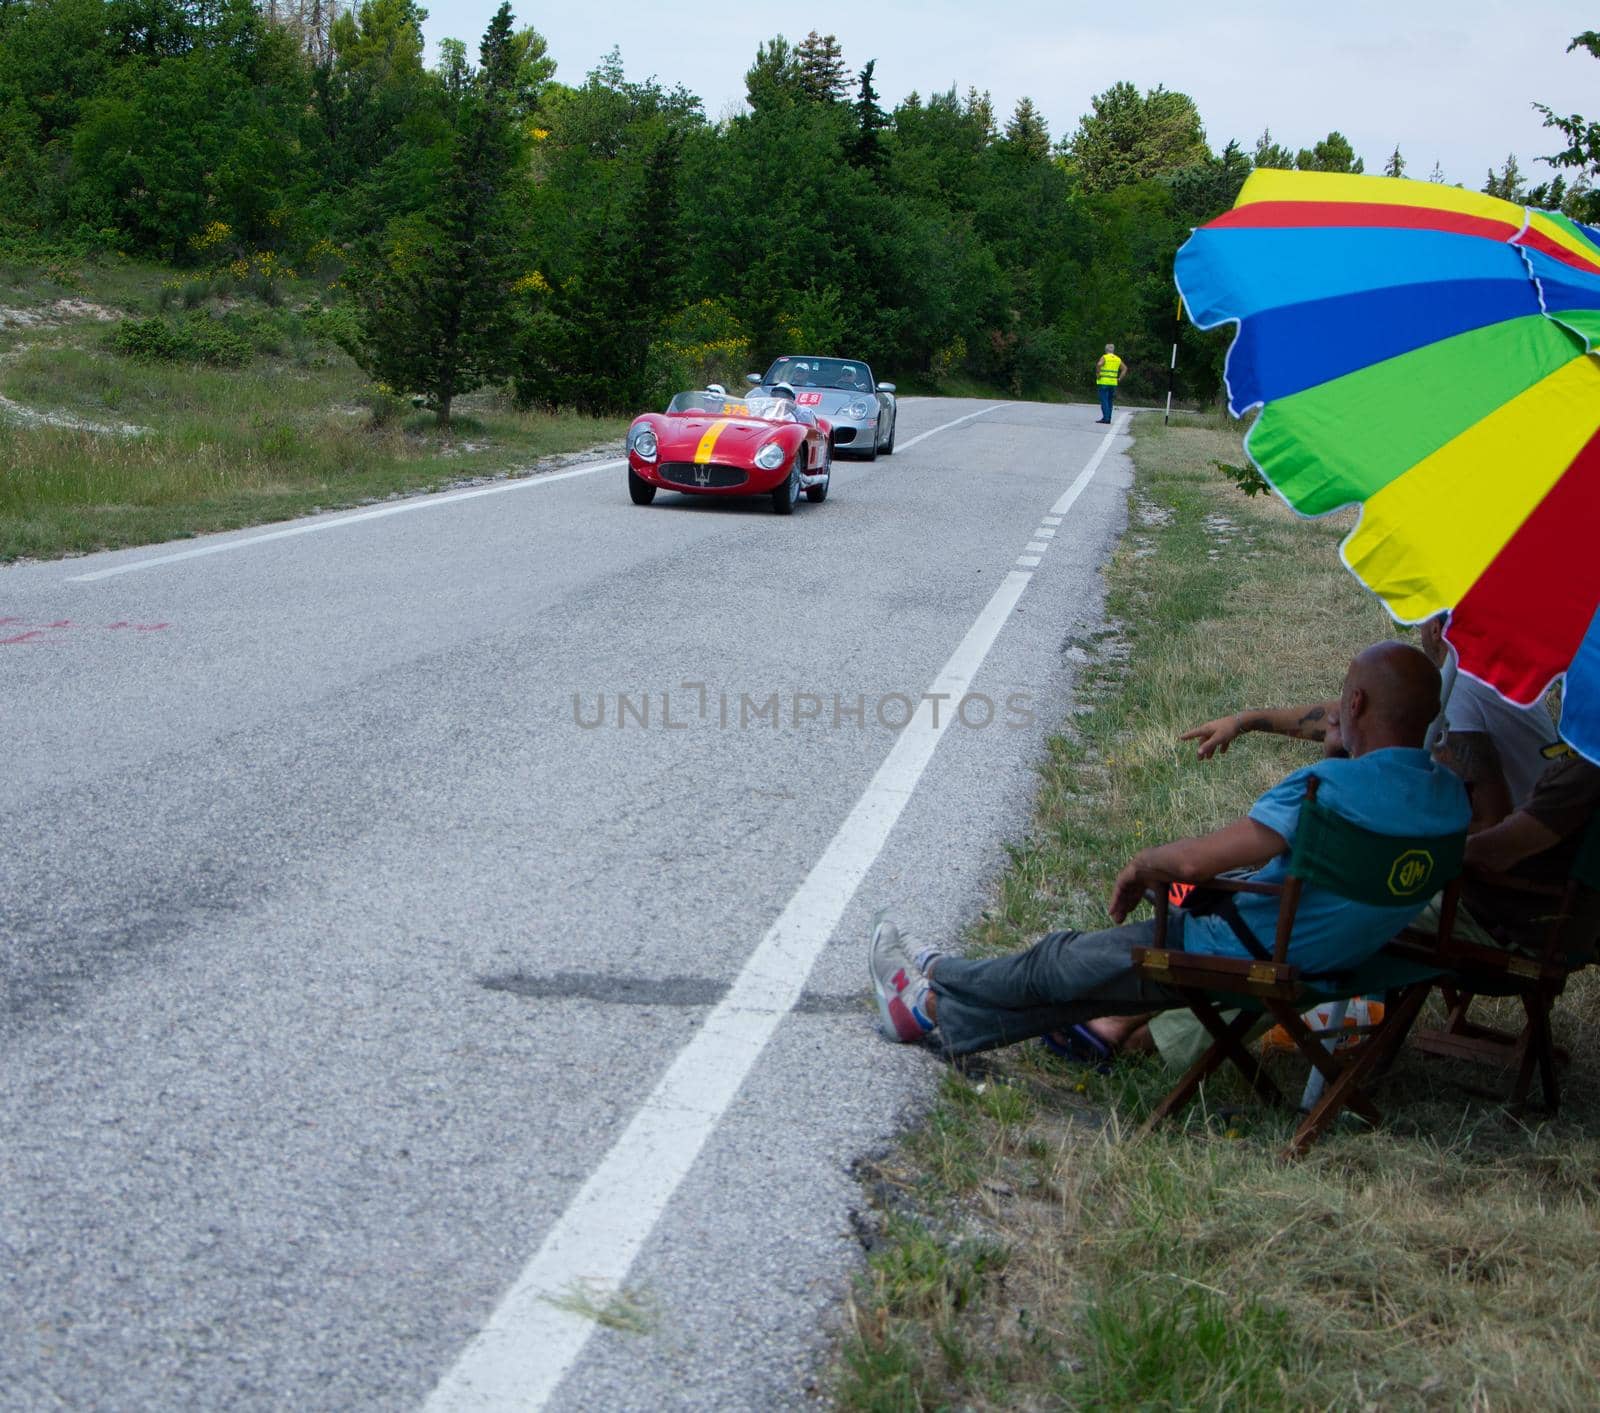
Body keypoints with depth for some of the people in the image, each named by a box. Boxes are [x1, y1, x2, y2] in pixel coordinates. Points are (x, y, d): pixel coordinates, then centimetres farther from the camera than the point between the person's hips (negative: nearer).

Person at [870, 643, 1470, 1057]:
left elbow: (1194, 860, -34)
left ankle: (928, 1004, 33)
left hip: (1238, 963, -7)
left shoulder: (1332, 786, -31)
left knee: (1060, 960, 14)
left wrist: (1139, 867, -12)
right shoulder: (1450, 795, -6)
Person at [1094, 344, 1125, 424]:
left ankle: (1105, 418, -13)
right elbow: (1125, 368, 7)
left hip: (1103, 382, -5)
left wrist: (1098, 374, -12)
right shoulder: (1118, 359, 11)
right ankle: (1108, 418, 10)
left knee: (1104, 401, -5)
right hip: (1113, 383, 5)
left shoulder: (1104, 357, -4)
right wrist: (1120, 379, 7)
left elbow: (1099, 365, -23)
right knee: (1109, 401, 12)